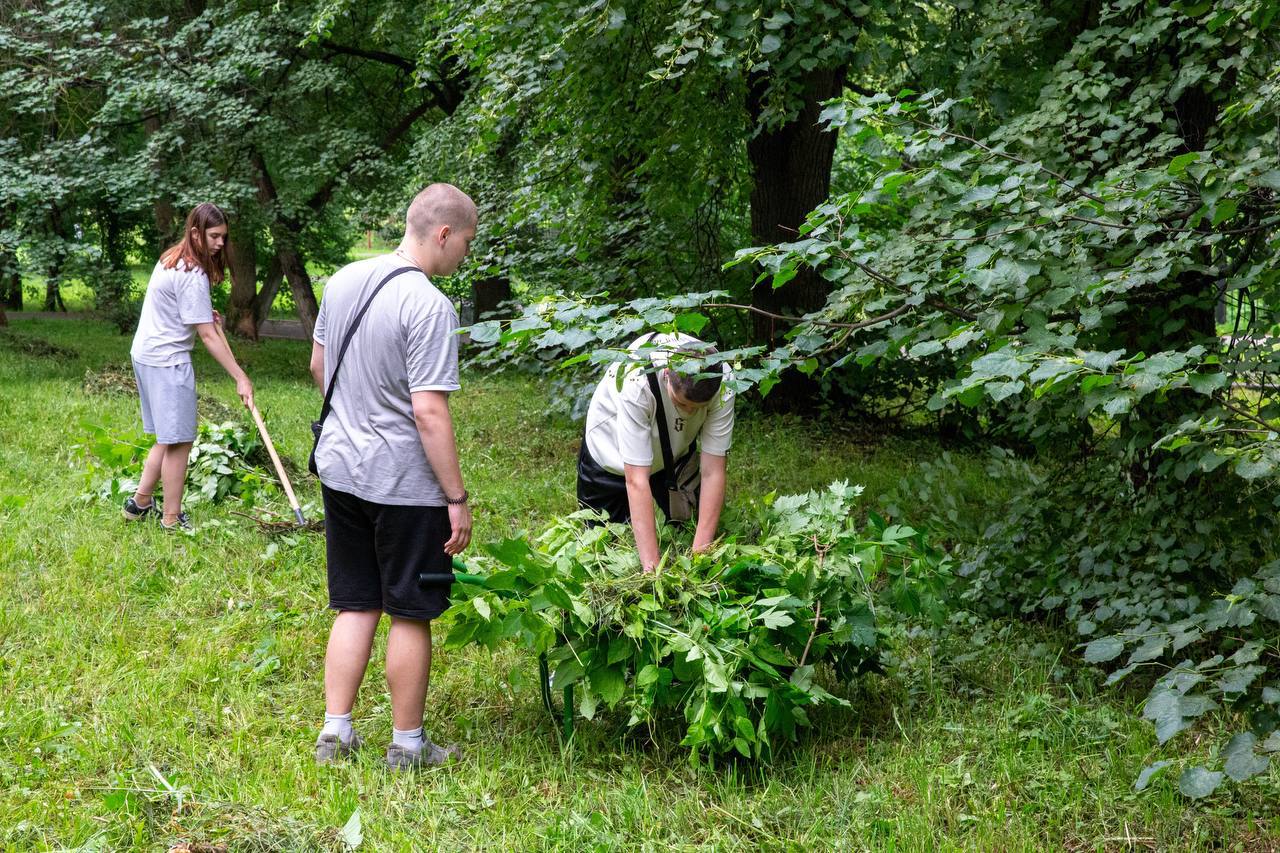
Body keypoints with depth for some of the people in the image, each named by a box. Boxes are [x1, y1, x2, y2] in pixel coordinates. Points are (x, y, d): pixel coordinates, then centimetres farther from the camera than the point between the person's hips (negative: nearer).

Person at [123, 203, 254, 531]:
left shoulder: (170, 259, 11)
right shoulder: (193, 275, -20)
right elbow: (208, 336, -21)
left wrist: (204, 314, 13)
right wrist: (240, 378, -20)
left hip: (145, 355, 10)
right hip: (168, 361, -10)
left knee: (168, 438, 18)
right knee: (178, 441, -3)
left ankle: (140, 502, 23)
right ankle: (172, 519, 3)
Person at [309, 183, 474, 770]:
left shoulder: (343, 281, 4)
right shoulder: (429, 307, -20)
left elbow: (318, 366, 17)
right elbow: (429, 413, -23)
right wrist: (458, 498, -16)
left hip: (339, 469, 7)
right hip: (405, 481, -7)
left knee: (355, 606, 16)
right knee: (411, 615, 7)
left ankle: (335, 731, 17)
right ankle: (407, 744, 19)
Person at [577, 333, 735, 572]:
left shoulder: (722, 383, -33)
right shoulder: (636, 383, -43)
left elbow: (712, 471, -30)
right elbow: (636, 480, -43)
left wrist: (700, 554, -35)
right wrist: (651, 567, -45)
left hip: (675, 453, 3)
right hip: (610, 453, -2)